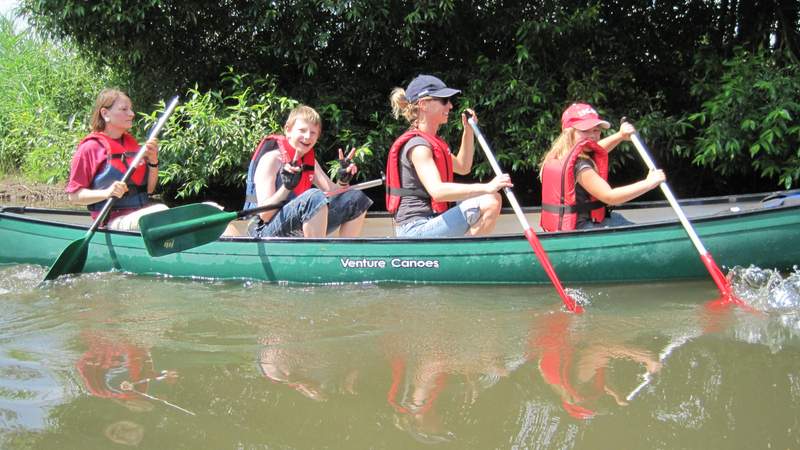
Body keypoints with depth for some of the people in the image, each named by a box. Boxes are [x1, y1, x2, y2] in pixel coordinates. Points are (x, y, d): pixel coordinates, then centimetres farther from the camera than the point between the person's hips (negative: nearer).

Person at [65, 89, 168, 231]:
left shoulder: (132, 143, 18)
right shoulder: (90, 147, 0)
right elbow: (73, 195, -3)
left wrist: (153, 161, 4)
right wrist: (107, 193, -18)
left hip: (142, 211, 6)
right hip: (113, 221, -6)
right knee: (160, 212, -31)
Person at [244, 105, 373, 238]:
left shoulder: (310, 161, 13)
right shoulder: (272, 158, -11)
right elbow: (264, 215, -18)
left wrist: (343, 181, -12)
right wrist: (287, 187, -31)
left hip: (297, 230, 8)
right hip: (267, 232, -8)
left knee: (357, 198, 3)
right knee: (314, 197, -34)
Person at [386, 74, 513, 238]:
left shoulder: (432, 141, 16)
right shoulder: (418, 145, -16)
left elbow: (462, 167, 29)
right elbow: (437, 191, -32)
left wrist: (468, 131, 18)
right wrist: (487, 188, -37)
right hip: (417, 229, -11)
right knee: (491, 201, -22)